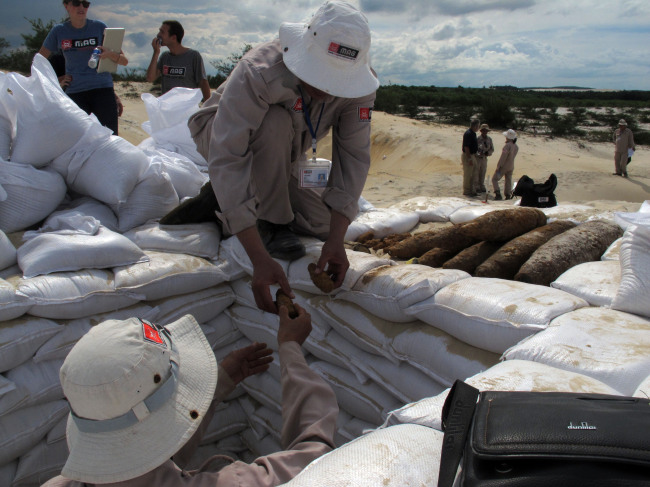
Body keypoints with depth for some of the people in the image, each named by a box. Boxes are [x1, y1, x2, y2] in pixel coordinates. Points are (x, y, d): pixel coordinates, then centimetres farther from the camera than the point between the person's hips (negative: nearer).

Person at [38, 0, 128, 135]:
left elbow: (124, 61, 3)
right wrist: (56, 82, 4)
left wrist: (110, 54, -17)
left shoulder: (99, 27, 5)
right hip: (74, 92, 1)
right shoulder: (59, 31, 8)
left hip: (102, 89, -1)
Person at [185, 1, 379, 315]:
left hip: (281, 156, 5)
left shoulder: (359, 83, -25)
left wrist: (336, 240, -36)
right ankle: (272, 222, -17)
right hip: (218, 134, -5)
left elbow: (354, 157, -25)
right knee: (275, 122, -37)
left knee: (325, 224, -4)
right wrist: (260, 260, -52)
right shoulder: (258, 72, -39)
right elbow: (226, 162, -45)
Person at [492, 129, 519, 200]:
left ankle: (498, 194, -10)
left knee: (495, 179, 0)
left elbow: (503, 157, -20)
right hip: (511, 166, 7)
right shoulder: (516, 146, 4)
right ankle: (508, 195, 18)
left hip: (504, 166, -7)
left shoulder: (507, 145, -20)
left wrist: (498, 166, -15)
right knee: (508, 180, 16)